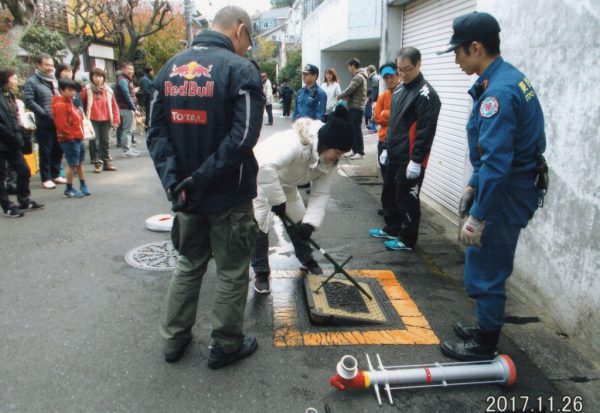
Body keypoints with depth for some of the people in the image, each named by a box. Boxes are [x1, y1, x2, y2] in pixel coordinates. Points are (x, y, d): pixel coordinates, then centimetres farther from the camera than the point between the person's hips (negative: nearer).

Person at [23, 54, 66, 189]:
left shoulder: (54, 80, 16)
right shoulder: (32, 82, -6)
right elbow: (29, 101, -15)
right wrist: (45, 113, -18)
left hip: (58, 122, 6)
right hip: (44, 124, -6)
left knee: (58, 150, 13)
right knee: (45, 152, 1)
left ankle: (55, 175, 26)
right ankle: (46, 178, 9)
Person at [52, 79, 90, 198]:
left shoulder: (70, 103, 16)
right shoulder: (60, 105, -15)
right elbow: (62, 126, -21)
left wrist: (79, 135, 16)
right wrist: (71, 136, -15)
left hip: (78, 138, 9)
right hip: (69, 140, -9)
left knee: (79, 163, 16)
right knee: (72, 164, -3)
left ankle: (83, 185, 27)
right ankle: (69, 189, 7)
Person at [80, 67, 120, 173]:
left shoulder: (108, 90, 5)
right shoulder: (87, 89, -2)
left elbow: (114, 105, 5)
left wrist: (116, 119, 1)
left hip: (105, 120, 3)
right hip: (92, 120, -2)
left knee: (105, 141, 11)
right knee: (94, 141, -2)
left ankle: (107, 162, 18)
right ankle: (97, 163, 5)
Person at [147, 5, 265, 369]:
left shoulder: (170, 68, 6)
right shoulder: (241, 69, -13)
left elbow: (157, 132, 1)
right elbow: (243, 136, -23)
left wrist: (174, 179, -7)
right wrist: (202, 179, -18)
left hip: (187, 193, 6)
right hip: (230, 195, -5)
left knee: (188, 265, 22)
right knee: (232, 272, 11)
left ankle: (174, 339, 33)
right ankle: (226, 346, 25)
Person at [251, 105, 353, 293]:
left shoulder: (327, 159, -14)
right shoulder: (296, 142, -42)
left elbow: (321, 193, -14)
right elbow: (265, 166, -54)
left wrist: (310, 223, -26)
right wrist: (277, 201, -46)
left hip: (285, 183, 7)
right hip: (258, 177, -7)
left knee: (299, 220, 10)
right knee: (259, 225, -15)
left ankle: (307, 260, 34)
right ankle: (261, 273, 5)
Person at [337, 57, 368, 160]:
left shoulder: (359, 77, -13)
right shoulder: (358, 76, 18)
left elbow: (349, 89, -18)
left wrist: (339, 96, -3)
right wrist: (346, 96, -2)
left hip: (356, 107, -10)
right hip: (354, 106, 10)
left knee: (357, 129, -5)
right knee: (353, 129, 13)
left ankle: (360, 152, 0)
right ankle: (355, 150, 20)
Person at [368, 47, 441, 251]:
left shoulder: (426, 94, -14)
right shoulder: (399, 90, 14)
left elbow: (426, 131, -19)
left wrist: (416, 160, -20)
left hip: (410, 160, -9)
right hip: (394, 156, 9)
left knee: (407, 199, -1)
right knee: (389, 194, 18)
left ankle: (407, 239, 13)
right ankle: (392, 229, 34)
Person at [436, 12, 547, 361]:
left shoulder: (498, 91, -23)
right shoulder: (509, 77, 10)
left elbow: (496, 162, -28)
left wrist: (477, 217, -24)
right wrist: (474, 185, 21)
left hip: (506, 193, -10)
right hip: (514, 186, 10)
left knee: (486, 268, 2)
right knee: (490, 265, 20)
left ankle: (485, 345, 19)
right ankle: (487, 328, 36)